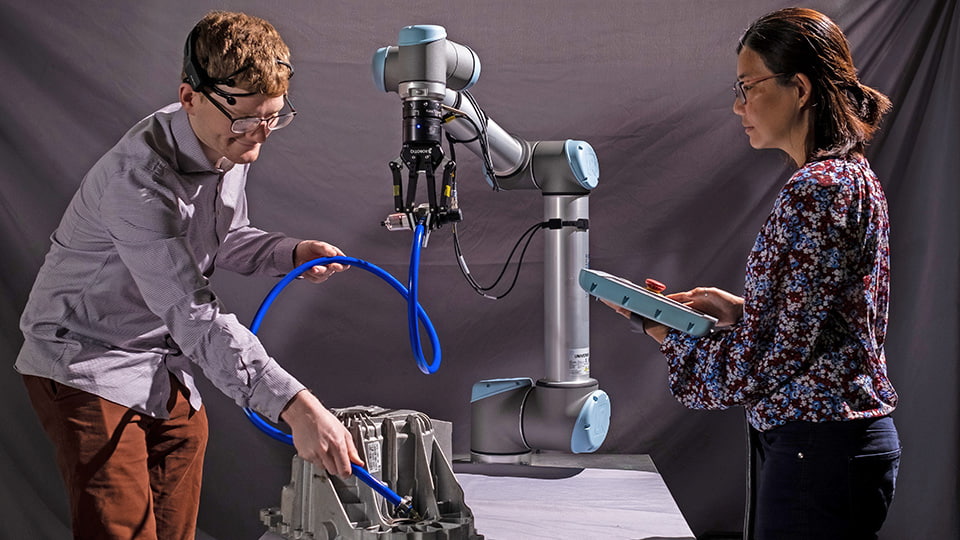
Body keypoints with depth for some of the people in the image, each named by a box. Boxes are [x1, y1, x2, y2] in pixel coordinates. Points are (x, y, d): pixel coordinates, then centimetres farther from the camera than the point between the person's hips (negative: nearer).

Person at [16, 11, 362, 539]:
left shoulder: (229, 145, -3)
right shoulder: (137, 178, -31)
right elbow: (193, 315, -37)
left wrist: (291, 252, -6)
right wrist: (294, 405, -43)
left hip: (162, 364, 8)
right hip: (86, 364, -8)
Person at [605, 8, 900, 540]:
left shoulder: (815, 192, -20)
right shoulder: (853, 174, 12)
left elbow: (763, 365, -21)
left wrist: (658, 327, -9)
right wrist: (738, 309, 10)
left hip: (818, 452, -10)